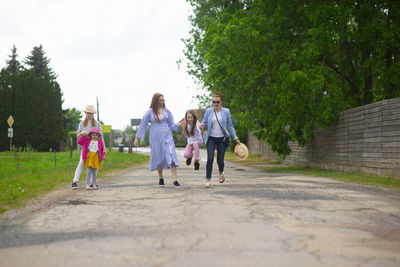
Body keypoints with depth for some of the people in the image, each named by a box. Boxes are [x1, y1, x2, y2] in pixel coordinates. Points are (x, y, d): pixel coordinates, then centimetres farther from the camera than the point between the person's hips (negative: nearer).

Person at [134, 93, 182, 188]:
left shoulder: (167, 111, 6)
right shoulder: (149, 112, 0)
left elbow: (171, 125, 8)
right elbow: (142, 125, 5)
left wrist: (179, 124, -12)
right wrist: (136, 139, 6)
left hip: (167, 136, 1)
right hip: (155, 138, -1)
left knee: (171, 156, -12)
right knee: (159, 158, 6)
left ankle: (175, 180, -16)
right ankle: (160, 178, 28)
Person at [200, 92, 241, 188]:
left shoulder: (226, 112, 0)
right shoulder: (209, 111, 1)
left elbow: (230, 126, 6)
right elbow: (204, 122, 4)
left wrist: (235, 138, 3)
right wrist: (202, 125, -21)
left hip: (221, 139, 0)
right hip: (211, 138, 0)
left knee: (220, 160, 1)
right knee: (210, 159, -14)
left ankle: (221, 173, 35)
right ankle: (208, 180, -6)